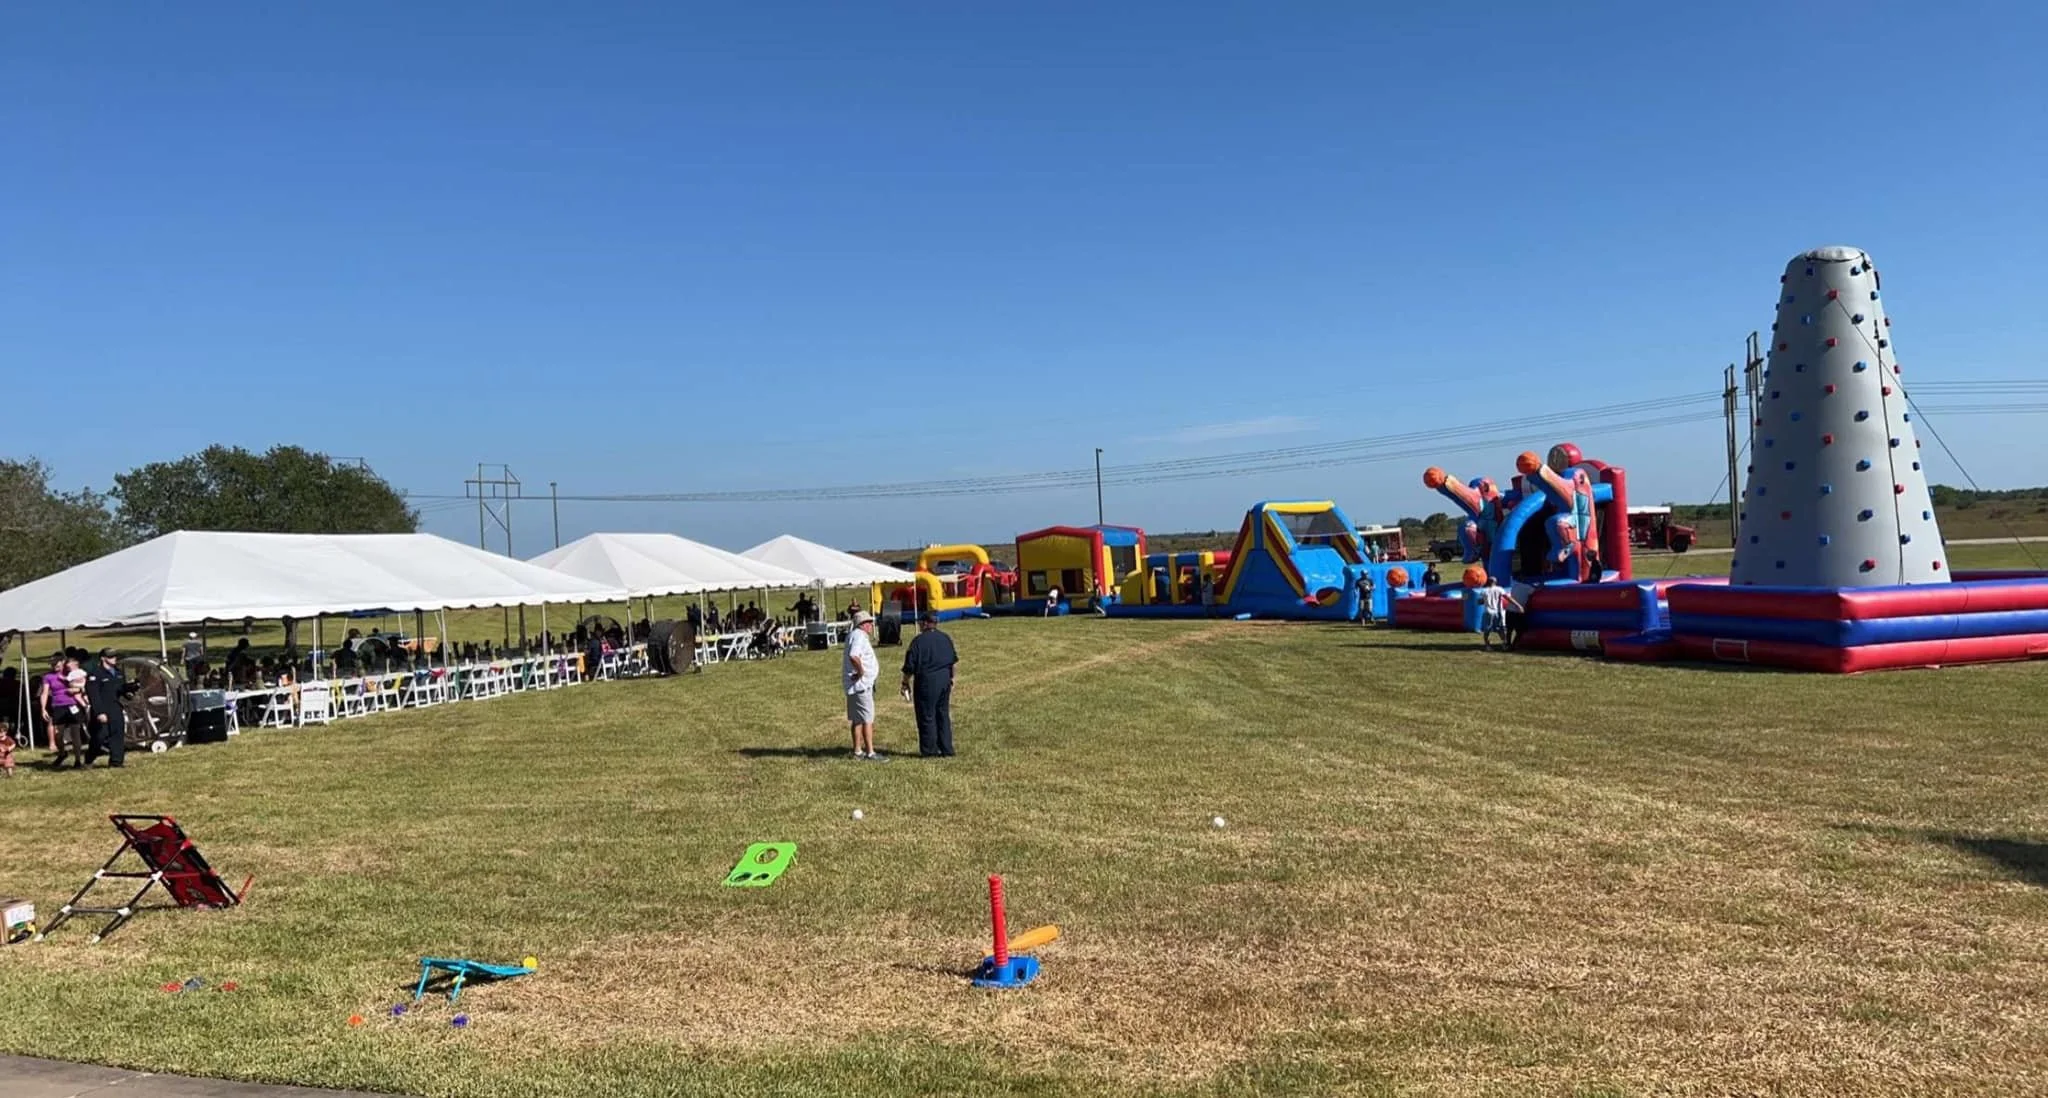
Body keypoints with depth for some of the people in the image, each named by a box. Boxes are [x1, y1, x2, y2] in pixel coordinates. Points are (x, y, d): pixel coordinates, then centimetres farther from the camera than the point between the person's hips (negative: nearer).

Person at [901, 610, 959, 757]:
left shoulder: (919, 641, -12)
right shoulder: (946, 639, 8)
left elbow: (909, 666, -11)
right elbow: (954, 661, 16)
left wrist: (905, 683, 0)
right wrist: (950, 678, 26)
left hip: (926, 681, -6)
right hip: (944, 679, 6)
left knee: (927, 716, 4)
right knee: (943, 715, 14)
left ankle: (930, 751, 9)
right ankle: (946, 750, 16)